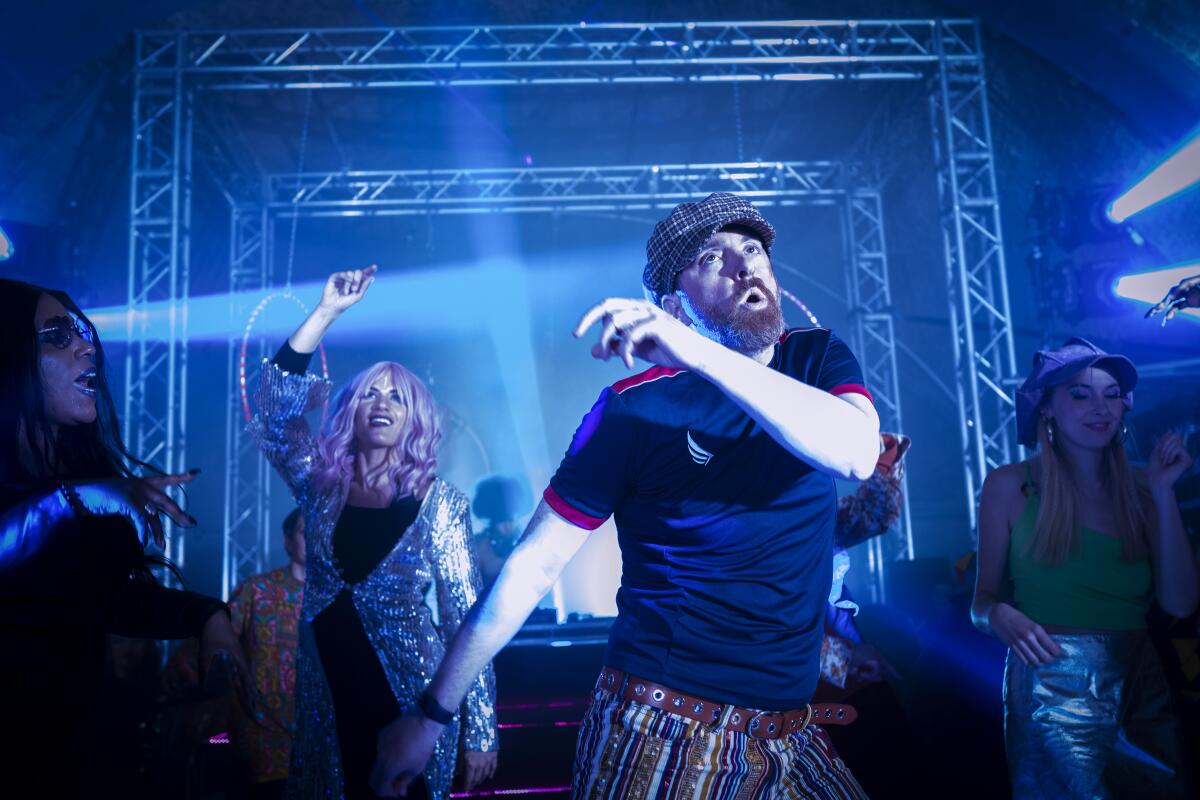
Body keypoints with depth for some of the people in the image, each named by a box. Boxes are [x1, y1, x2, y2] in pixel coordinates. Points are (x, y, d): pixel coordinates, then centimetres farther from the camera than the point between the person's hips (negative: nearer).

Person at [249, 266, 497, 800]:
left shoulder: (439, 503, -4)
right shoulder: (321, 487, 3)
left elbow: (465, 616, -4)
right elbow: (274, 405, -9)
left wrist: (479, 729, -6)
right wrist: (327, 312, -13)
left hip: (409, 698, -2)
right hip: (328, 699, 3)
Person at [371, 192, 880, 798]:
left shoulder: (818, 359, -2)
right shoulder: (636, 408, -13)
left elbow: (857, 452, -24)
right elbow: (535, 563, -11)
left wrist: (702, 355, -34)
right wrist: (432, 712, -9)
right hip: (662, 730, -4)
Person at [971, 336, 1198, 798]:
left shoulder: (1137, 490, 7)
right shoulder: (1009, 486, -3)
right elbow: (982, 598, 1)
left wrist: (1163, 493, -5)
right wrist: (1001, 617, -23)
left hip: (1142, 690, 4)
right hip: (1051, 691, -4)